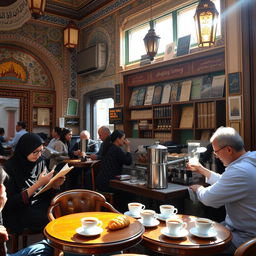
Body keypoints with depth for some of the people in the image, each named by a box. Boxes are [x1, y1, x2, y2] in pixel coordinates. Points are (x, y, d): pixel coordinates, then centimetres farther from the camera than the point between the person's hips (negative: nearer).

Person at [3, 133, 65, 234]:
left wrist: (55, 185, -15)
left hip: (40, 204, 5)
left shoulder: (40, 162, 1)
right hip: (18, 211, -5)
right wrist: (38, 184, -24)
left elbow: (46, 192, 8)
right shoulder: (11, 167, -13)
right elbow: (12, 202, -15)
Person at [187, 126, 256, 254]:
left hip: (245, 237, -10)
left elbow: (208, 198, -23)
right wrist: (202, 170, 24)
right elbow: (224, 181, 22)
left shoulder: (239, 171, -30)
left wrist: (198, 189, -1)